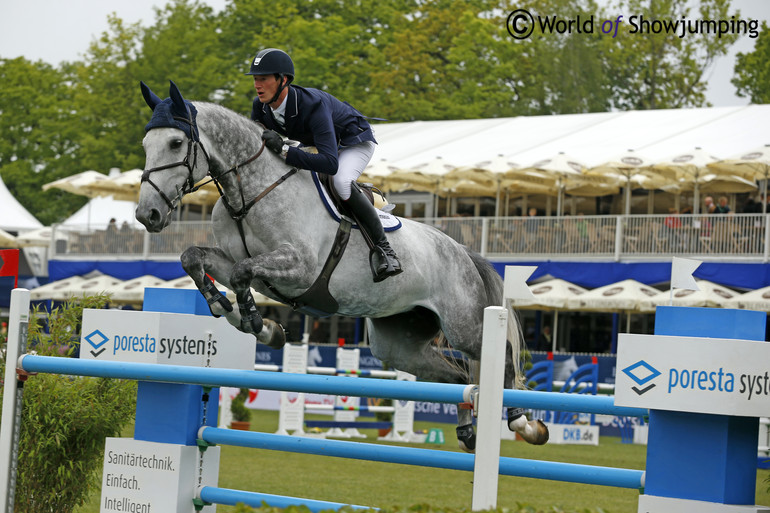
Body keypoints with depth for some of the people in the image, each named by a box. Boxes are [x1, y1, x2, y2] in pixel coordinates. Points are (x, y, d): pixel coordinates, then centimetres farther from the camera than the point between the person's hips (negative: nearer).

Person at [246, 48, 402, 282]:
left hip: (354, 142, -8)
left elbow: (330, 163, -50)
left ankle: (383, 248, -26)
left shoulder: (312, 104, -41)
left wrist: (284, 150, -54)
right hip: (315, 144, 8)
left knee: (341, 182, -36)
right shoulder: (261, 107, -19)